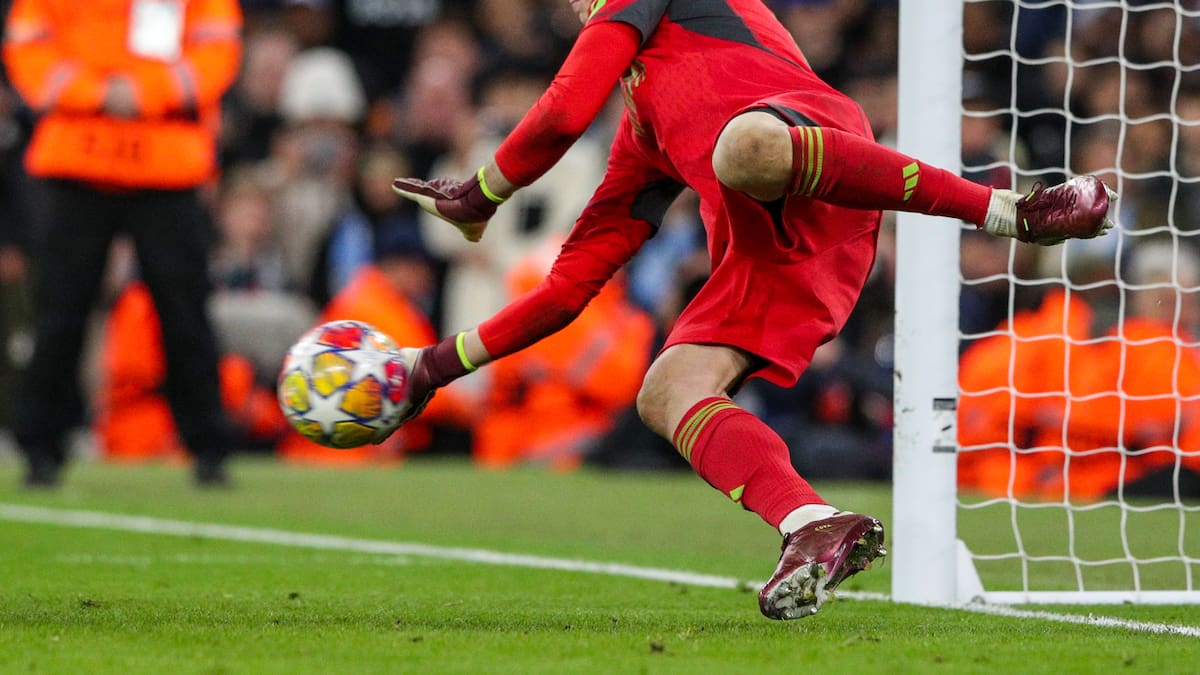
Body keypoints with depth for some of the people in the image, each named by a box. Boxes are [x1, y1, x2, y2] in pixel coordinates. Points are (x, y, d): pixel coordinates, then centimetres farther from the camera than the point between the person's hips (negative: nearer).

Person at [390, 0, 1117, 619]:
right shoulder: (643, 131, 42)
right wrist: (445, 362, 38)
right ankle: (816, 529, -33)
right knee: (664, 394, -9)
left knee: (743, 148, -43)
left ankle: (1012, 210, -35)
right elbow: (571, 283, 40)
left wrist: (480, 194, 24)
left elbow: (565, 113, 8)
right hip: (765, 245, 9)